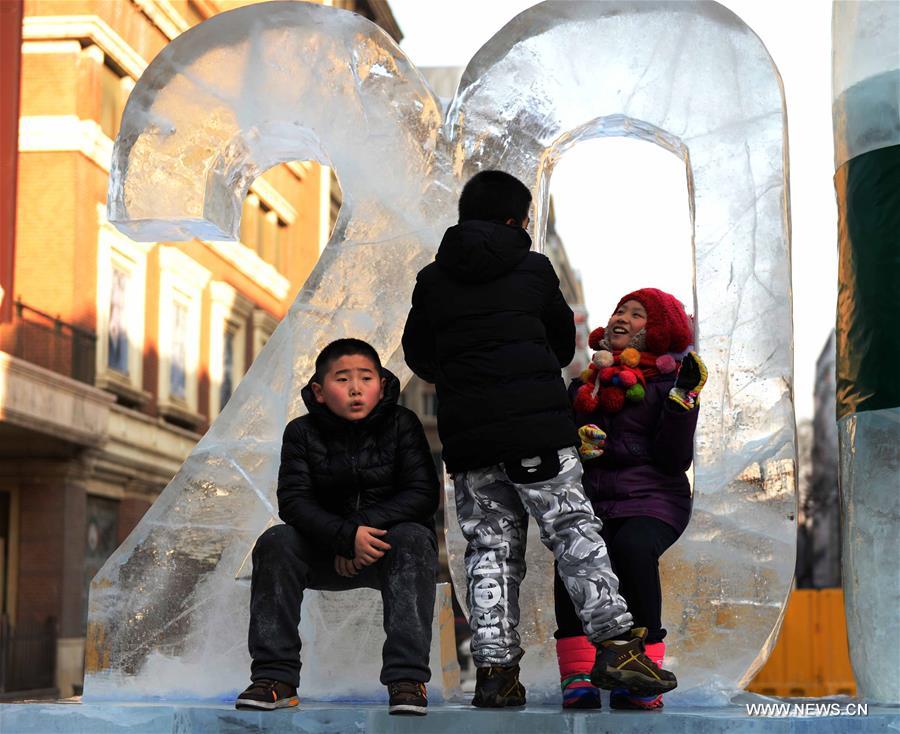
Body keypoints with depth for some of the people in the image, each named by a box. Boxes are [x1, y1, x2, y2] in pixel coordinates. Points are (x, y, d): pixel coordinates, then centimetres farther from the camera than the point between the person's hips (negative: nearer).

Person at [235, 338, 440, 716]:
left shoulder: (401, 424, -7)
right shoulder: (302, 433, -5)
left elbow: (423, 495, -15)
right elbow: (293, 501, -16)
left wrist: (366, 524, -27)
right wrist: (347, 536, -32)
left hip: (389, 549, -1)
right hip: (327, 554, 2)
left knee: (413, 538, -34)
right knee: (275, 543, -24)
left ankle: (407, 677, -35)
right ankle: (275, 676, -20)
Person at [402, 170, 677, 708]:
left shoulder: (432, 281, 11)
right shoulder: (534, 269, 6)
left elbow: (418, 355, 18)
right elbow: (564, 343, 17)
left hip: (466, 435, 3)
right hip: (538, 425, -3)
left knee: (491, 546, 6)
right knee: (575, 529, -2)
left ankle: (495, 666, -1)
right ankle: (615, 643, -12)